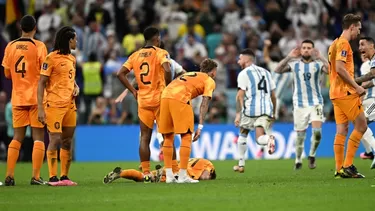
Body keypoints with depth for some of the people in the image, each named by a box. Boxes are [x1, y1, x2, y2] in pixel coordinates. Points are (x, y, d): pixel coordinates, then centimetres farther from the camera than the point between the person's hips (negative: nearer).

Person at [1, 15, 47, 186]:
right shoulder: (39, 46, -7)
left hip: (17, 98, 4)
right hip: (36, 97, -4)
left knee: (17, 137, 9)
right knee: (38, 137, 0)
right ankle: (36, 177, -6)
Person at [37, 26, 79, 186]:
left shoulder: (71, 59, 15)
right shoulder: (51, 58, -8)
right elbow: (41, 83, -9)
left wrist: (76, 88, 5)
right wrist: (40, 108, -15)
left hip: (69, 104, 7)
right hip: (54, 105, -7)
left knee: (67, 141, 8)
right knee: (55, 140, -10)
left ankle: (64, 177, 14)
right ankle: (53, 177, -7)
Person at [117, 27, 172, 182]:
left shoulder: (135, 56, 9)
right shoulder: (160, 53, -6)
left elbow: (120, 74, 4)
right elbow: (167, 70, -23)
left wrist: (133, 91, 9)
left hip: (143, 100, 4)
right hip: (160, 99, -4)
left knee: (145, 137, 7)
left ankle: (146, 173, 2)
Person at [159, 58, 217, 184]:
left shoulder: (188, 74, 35)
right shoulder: (209, 81, 16)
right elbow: (204, 104, 3)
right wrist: (200, 126, -1)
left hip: (165, 96, 6)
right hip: (180, 98, -6)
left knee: (168, 137, 13)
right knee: (186, 137, 2)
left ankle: (169, 175, 14)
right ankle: (182, 176, -1)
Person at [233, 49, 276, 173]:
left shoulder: (244, 74, 1)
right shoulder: (266, 72, 19)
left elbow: (240, 95, -9)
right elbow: (273, 95, 20)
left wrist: (238, 114, -10)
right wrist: (273, 113, 28)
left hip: (251, 109, -4)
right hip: (267, 109, 4)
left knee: (243, 134, 19)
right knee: (259, 139, -2)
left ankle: (241, 164, 21)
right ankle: (269, 138, -38)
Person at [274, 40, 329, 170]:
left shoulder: (318, 64, -3)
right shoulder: (294, 64, 0)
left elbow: (330, 70, -21)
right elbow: (277, 70, -11)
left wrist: (320, 57, -27)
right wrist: (289, 57, -19)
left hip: (315, 102, -1)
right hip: (300, 104, 1)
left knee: (317, 131, -16)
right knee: (300, 134, 6)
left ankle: (312, 156, 7)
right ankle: (298, 161, 22)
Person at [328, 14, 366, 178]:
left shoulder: (336, 43, 19)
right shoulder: (343, 44, -11)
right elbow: (340, 69, -21)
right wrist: (356, 86, -16)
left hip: (336, 93, 9)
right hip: (346, 92, -9)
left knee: (341, 130, 6)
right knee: (361, 126, -5)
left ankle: (339, 169, 2)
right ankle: (348, 166, -8)